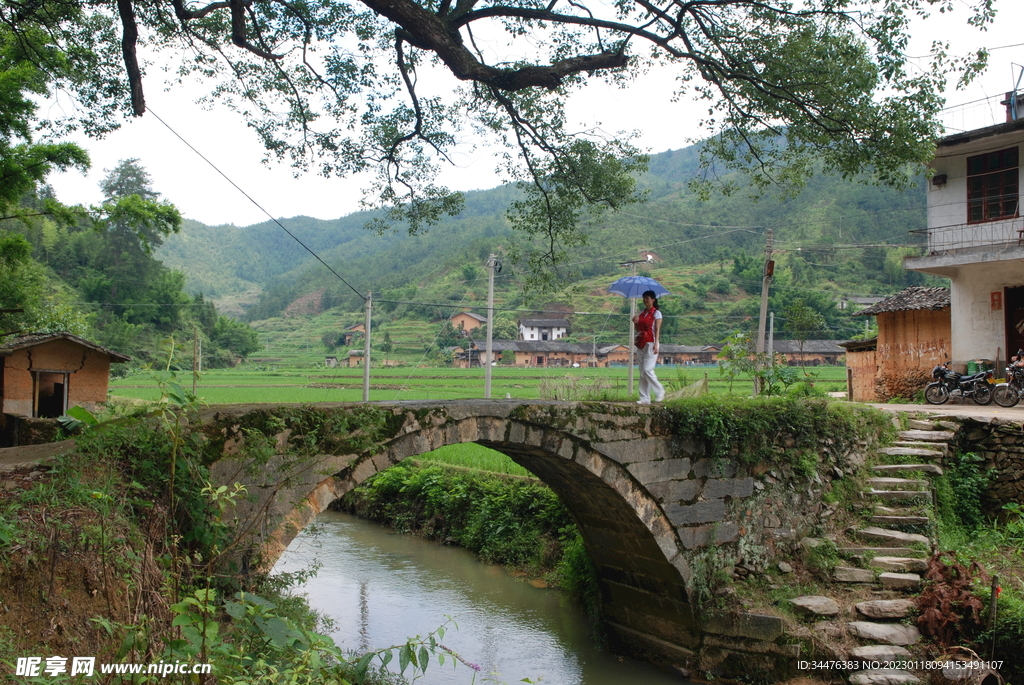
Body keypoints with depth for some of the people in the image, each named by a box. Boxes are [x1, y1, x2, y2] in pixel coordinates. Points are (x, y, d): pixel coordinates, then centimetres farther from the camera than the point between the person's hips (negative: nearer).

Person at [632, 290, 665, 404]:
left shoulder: (656, 313, -3)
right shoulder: (641, 313, 15)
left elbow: (657, 330, -9)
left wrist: (655, 344, -17)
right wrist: (635, 322, -3)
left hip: (650, 343, -7)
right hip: (641, 343, 7)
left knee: (647, 369, -14)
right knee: (642, 371, 4)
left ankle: (660, 391, 3)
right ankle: (645, 398, 6)